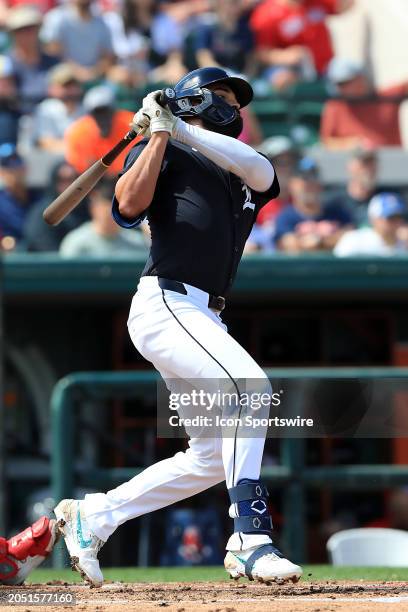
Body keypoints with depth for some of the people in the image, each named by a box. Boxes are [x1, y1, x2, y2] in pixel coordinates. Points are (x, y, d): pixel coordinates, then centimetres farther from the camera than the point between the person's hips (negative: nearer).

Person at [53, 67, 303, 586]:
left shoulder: (247, 177, 22)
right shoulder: (162, 151, 6)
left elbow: (261, 169, -4)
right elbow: (130, 203, -12)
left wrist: (183, 131, -11)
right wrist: (162, 132, -11)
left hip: (204, 319, 8)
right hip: (165, 305, -8)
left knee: (212, 458, 8)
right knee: (249, 386, -28)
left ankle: (92, 517, 20)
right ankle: (250, 539, -34)